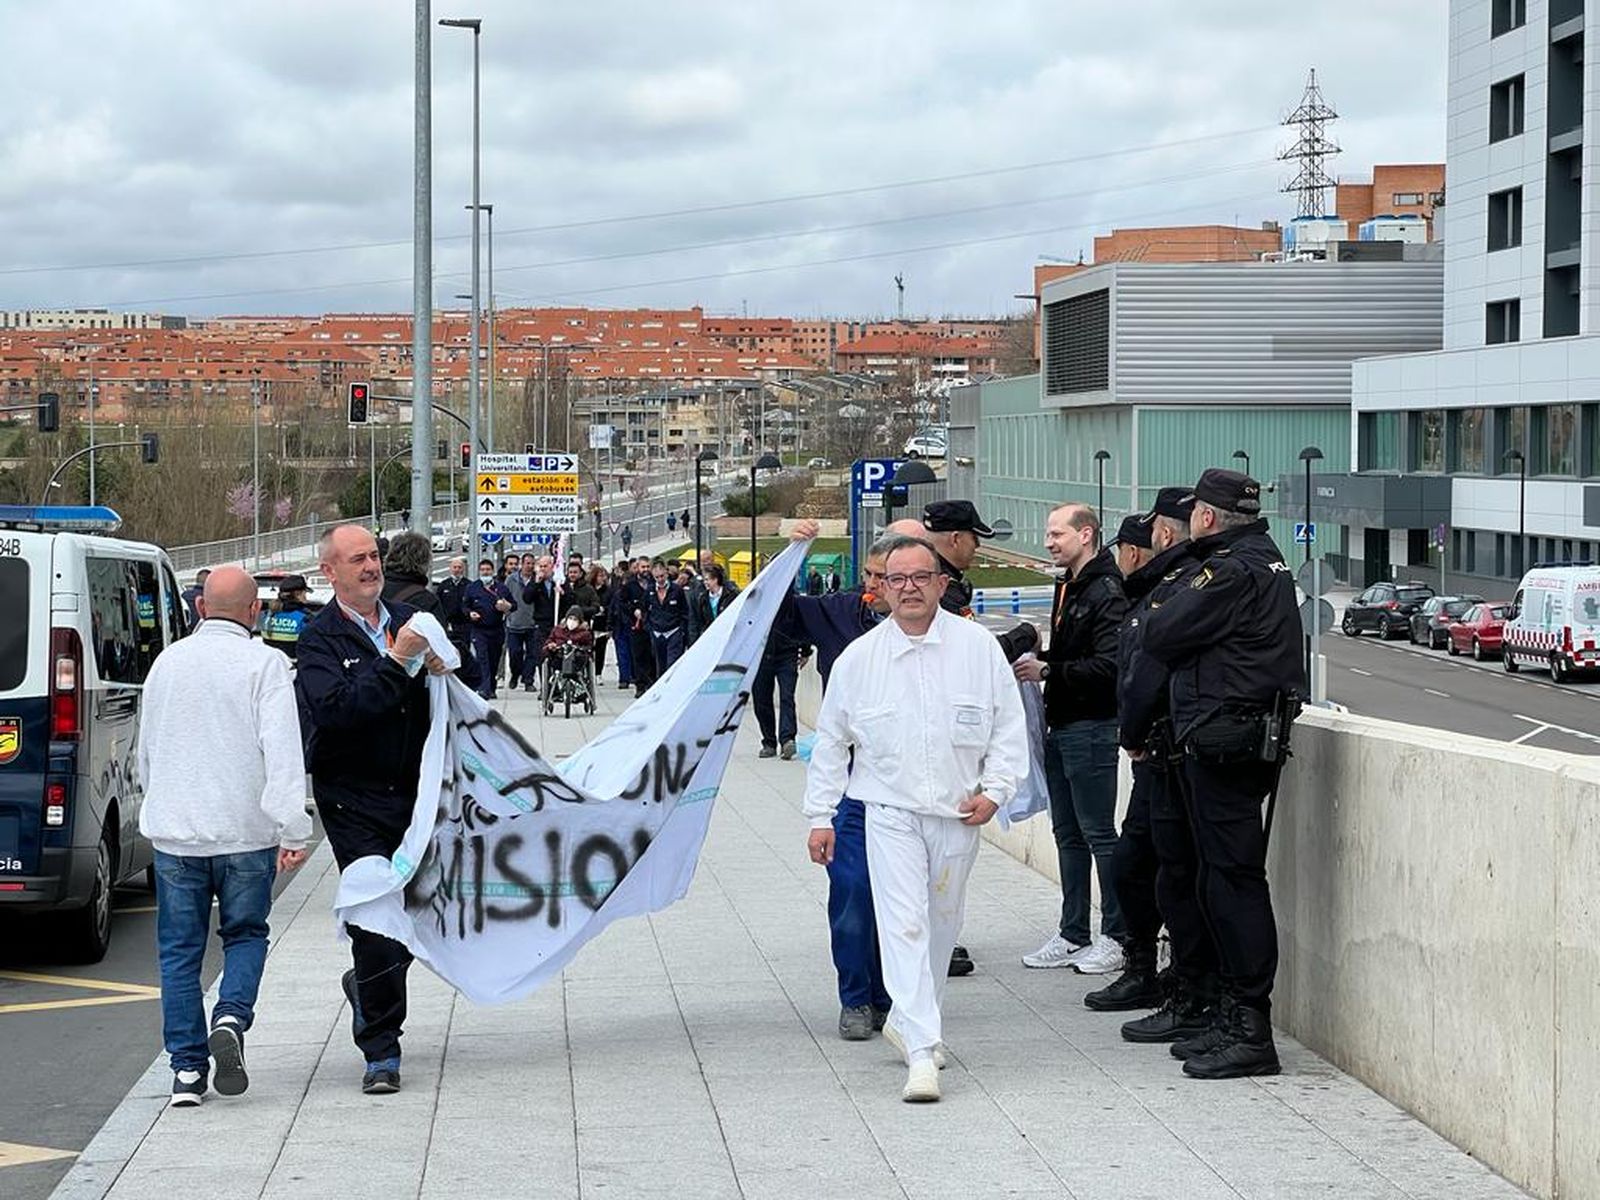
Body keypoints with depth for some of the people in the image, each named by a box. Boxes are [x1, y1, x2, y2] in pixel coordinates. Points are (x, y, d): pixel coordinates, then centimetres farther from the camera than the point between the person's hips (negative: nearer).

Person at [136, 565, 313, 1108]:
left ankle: (187, 1070, 6)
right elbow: (282, 752, -16)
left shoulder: (167, 662, 8)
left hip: (174, 832, 3)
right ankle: (230, 1020, -11)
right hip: (245, 831, -3)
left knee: (179, 950, 9)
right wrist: (293, 830, -16)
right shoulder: (264, 664, -7)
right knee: (245, 934, 14)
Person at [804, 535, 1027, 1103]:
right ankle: (922, 1053, -16)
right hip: (891, 810, -2)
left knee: (941, 924, 14)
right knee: (903, 925, -12)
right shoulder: (859, 658, 0)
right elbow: (831, 740, 8)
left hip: (958, 813, 2)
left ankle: (908, 1020, 34)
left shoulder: (978, 647, -1)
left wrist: (994, 790, -6)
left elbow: (1009, 726, 5)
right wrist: (820, 815, 7)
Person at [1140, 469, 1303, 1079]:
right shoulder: (1265, 557, 16)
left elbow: (1160, 637, -13)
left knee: (1233, 878, -9)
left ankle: (1249, 1030, -8)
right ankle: (1236, 1020, 20)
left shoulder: (1231, 571, -15)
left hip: (1224, 743, -10)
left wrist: (1163, 610, 4)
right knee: (1225, 876, 14)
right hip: (1254, 737, 10)